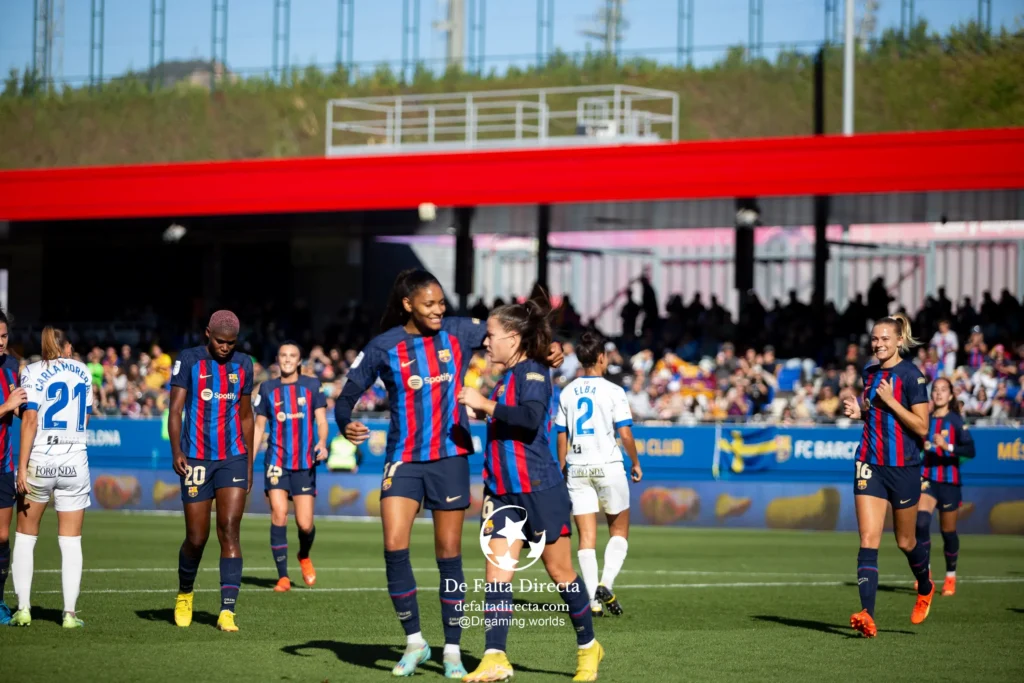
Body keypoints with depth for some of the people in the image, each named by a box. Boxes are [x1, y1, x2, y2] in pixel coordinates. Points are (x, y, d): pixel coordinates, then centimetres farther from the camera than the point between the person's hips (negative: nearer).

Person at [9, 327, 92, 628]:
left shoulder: (33, 371, -3)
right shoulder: (82, 371, 8)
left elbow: (30, 419, -11)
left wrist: (22, 467, -12)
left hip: (38, 462, -2)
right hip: (75, 462, 2)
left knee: (25, 535, 11)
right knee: (71, 541, 5)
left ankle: (23, 608, 6)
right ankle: (70, 612, 1)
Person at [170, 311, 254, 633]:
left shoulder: (243, 364, 9)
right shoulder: (188, 361, -2)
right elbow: (175, 410, -7)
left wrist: (249, 464, 16)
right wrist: (176, 452, -21)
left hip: (233, 459, 2)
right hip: (196, 459, -2)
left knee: (229, 531, -11)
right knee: (196, 538, 1)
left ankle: (227, 611, -14)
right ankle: (184, 594, 30)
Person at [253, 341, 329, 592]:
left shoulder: (312, 385, 5)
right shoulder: (268, 389, 7)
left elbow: (321, 421, 1)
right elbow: (259, 426, 12)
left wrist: (322, 443, -19)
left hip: (305, 463, 0)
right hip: (276, 461, 0)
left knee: (305, 524, -3)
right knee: (279, 513, -15)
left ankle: (304, 556, 31)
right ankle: (283, 576, -8)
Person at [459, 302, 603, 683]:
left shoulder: (532, 372, -11)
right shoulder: (505, 378, 14)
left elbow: (531, 417, -29)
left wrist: (486, 406, -24)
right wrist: (481, 408, 14)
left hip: (539, 490, -8)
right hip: (502, 492, 8)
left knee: (560, 572, 4)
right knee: (497, 572, -5)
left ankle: (588, 647, 21)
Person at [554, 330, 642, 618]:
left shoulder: (567, 392, 6)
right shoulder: (613, 391, -6)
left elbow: (562, 437, 9)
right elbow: (625, 433, -9)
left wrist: (562, 470, 19)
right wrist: (636, 463, 5)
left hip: (577, 469, 3)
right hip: (608, 466, -3)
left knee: (586, 536, 3)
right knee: (619, 530, 12)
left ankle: (593, 600, -3)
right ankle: (606, 584, -8)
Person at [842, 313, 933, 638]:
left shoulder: (911, 375, -11)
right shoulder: (870, 374, 9)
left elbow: (921, 427, -15)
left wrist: (889, 401, -20)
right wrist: (860, 411, 4)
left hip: (903, 467, -5)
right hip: (870, 465, 5)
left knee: (905, 541, 11)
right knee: (868, 539, -10)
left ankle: (925, 589, 42)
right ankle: (867, 615, -19)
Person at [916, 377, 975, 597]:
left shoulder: (955, 421, -4)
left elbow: (970, 450, -16)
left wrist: (948, 447, -29)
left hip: (949, 482, -2)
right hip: (927, 479, 2)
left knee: (948, 531, 6)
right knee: (921, 521, -20)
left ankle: (951, 576, 26)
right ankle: (925, 572, -13)